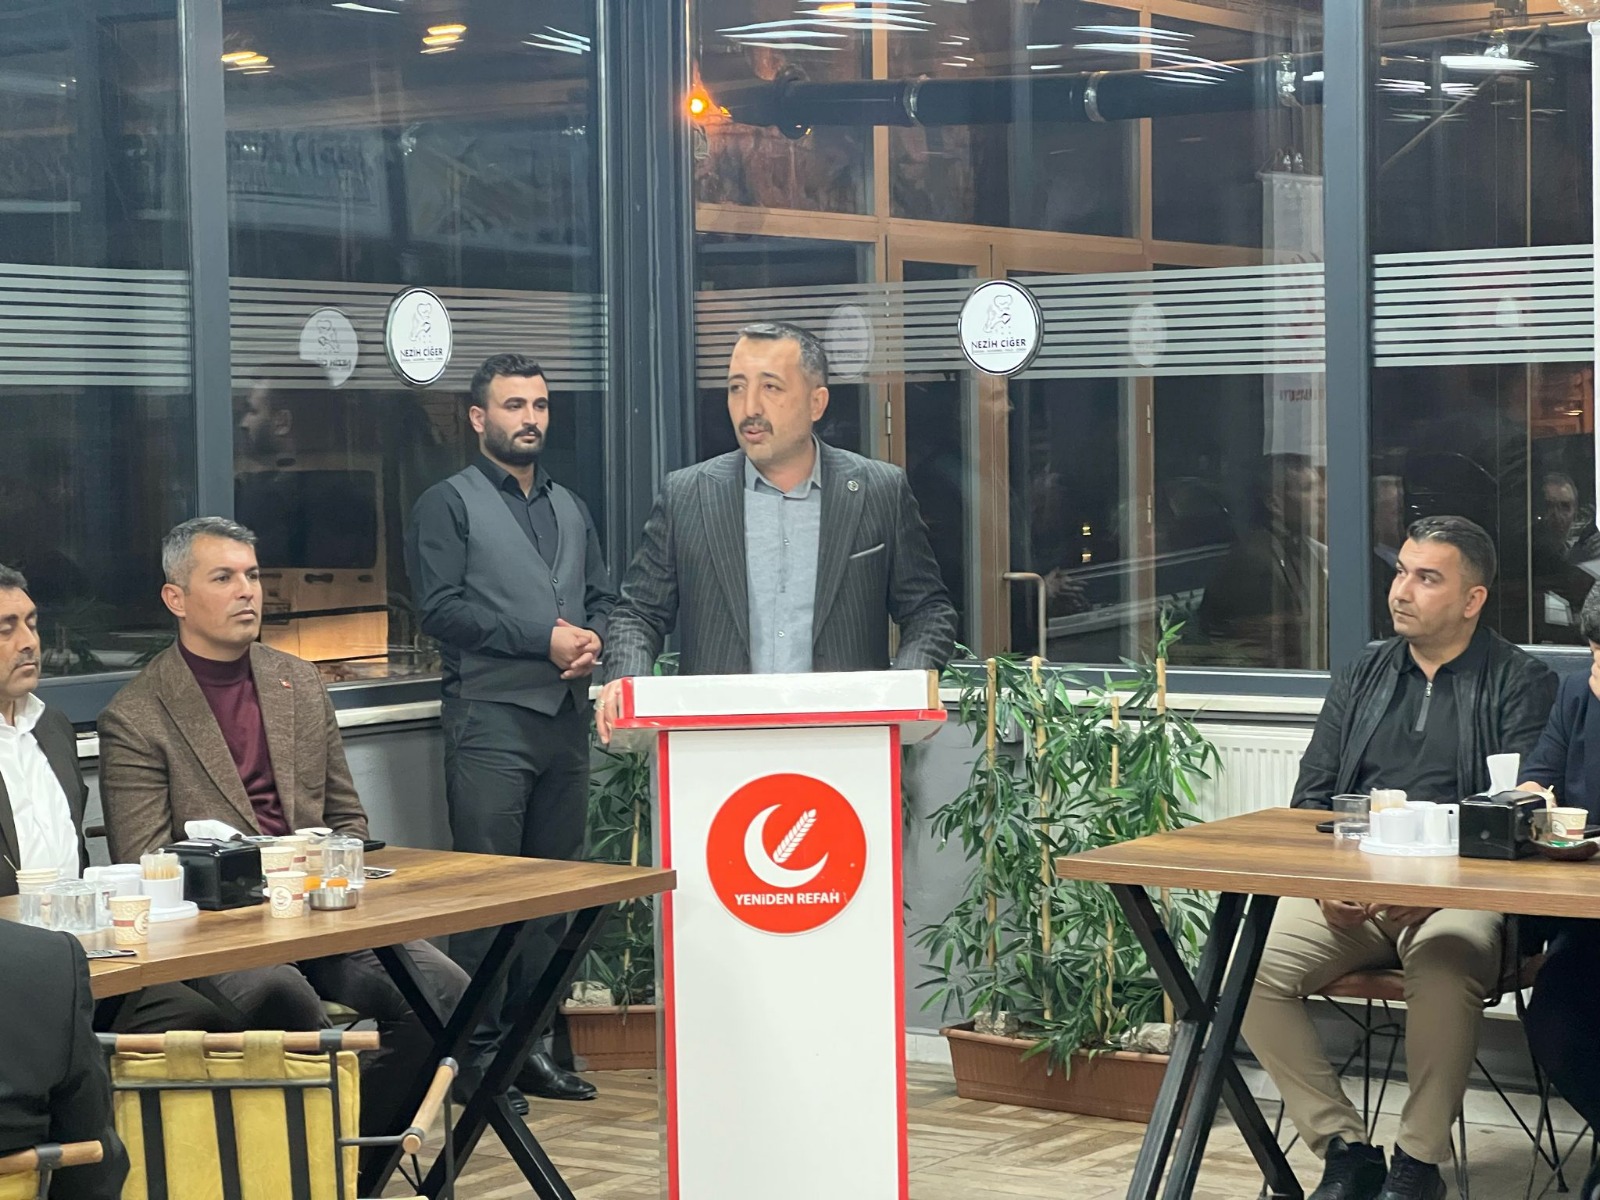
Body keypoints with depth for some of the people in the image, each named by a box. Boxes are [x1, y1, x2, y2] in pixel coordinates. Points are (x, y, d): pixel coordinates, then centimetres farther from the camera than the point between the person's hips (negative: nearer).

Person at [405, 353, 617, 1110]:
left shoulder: (569, 509, 21)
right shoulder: (448, 505, 1)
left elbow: (602, 598, 20)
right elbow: (441, 607, -10)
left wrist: (593, 638, -3)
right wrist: (543, 638, -14)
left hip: (566, 717, 6)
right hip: (490, 715, -6)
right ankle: (479, 1050, -3)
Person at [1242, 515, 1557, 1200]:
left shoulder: (1519, 683, 6)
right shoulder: (1362, 677, 20)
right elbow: (1311, 793, 15)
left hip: (1458, 894, -4)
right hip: (1346, 890, 4)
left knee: (1445, 967, -38)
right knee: (1250, 968, -22)